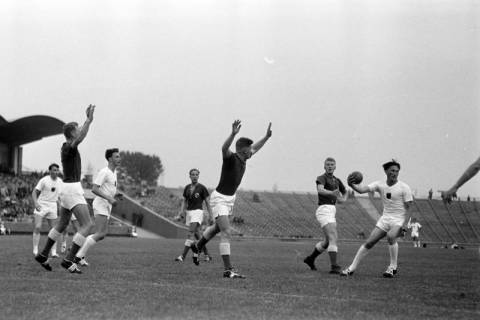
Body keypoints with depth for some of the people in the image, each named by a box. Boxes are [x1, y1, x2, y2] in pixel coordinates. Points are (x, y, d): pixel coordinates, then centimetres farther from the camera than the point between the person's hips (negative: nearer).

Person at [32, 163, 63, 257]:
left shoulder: (60, 182, 5)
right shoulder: (44, 180, -9)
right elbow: (34, 192, -9)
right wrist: (35, 203, -23)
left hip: (52, 207, 4)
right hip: (41, 206, -4)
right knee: (37, 228, -13)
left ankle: (54, 252, 3)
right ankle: (35, 250, -9)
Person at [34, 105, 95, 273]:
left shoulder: (69, 146, 12)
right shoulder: (68, 148, -16)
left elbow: (80, 134, 31)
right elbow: (80, 138, -38)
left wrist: (88, 119, 24)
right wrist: (89, 120, -38)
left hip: (68, 189, 10)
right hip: (72, 190, -10)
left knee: (62, 224, 22)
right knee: (87, 225, -12)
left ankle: (43, 255, 30)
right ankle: (69, 260, -17)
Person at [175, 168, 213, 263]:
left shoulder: (201, 188, -4)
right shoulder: (187, 187, 11)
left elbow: (207, 202, -1)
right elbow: (184, 201, 15)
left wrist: (210, 215, -2)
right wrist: (181, 211, -1)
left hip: (197, 211, -7)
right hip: (189, 212, 7)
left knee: (191, 233, -18)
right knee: (197, 235, 10)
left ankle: (183, 256, -25)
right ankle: (207, 255, 20)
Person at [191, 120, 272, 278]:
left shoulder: (242, 159, 1)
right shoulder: (230, 158, -23)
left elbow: (255, 148, 22)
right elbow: (224, 148, -47)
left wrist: (267, 136, 17)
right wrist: (233, 134, -62)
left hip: (230, 198, 9)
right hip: (219, 198, -9)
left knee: (218, 228, 29)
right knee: (226, 232, -17)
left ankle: (198, 246, 55)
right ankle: (228, 270, -20)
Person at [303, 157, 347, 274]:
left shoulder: (336, 180, 18)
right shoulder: (321, 178, -6)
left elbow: (345, 192, 36)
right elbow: (320, 190, -29)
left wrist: (343, 199, 11)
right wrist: (332, 193, -49)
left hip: (331, 212, 9)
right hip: (323, 211, -9)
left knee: (328, 241, 17)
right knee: (333, 238, -21)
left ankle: (310, 259, 35)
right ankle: (334, 267, -26)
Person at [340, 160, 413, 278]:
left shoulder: (404, 187, -7)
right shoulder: (380, 185, 1)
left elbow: (408, 207, -8)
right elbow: (362, 189, -10)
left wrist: (404, 224, -18)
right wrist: (352, 185, -32)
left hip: (399, 219, -4)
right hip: (385, 218, 4)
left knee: (391, 236, -33)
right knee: (369, 242, -3)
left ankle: (393, 268, -19)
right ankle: (352, 268, 5)